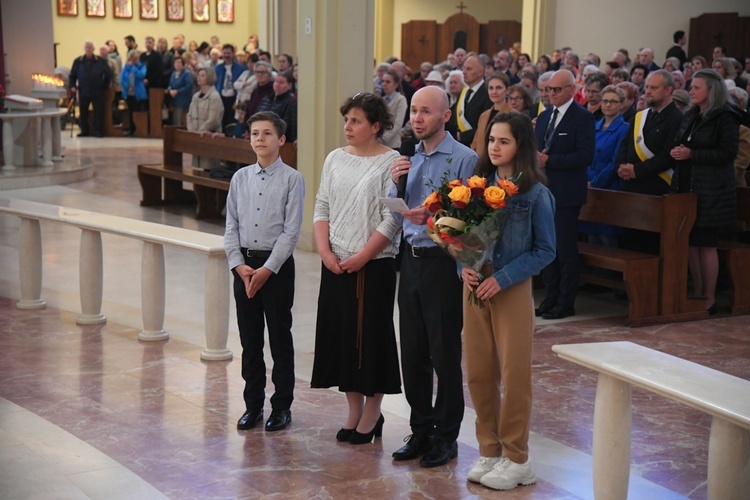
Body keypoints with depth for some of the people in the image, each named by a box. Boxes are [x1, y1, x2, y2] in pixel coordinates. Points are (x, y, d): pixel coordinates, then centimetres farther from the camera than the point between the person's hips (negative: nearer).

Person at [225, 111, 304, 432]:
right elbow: (231, 226, 8)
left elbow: (291, 230, -10)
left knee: (280, 338, 4)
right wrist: (238, 264, -5)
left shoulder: (291, 179, -6)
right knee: (249, 339, 10)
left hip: (277, 265, -4)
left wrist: (268, 269, -15)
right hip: (243, 264, 4)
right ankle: (252, 405, 21)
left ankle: (281, 406, 14)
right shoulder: (240, 178, 7)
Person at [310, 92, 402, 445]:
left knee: (371, 334, 1)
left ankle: (372, 413, 13)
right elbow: (322, 208, 10)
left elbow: (392, 220, -13)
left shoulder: (391, 162, -8)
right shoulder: (335, 159, 9)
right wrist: (325, 251, -3)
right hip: (336, 265, 6)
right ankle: (354, 410, 21)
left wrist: (361, 257, -15)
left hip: (374, 265, -5)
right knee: (340, 333, 9)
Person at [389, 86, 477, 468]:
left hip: (444, 261, -7)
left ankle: (446, 436, 13)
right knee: (412, 353, 12)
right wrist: (396, 182, -6)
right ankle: (420, 430, 24)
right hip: (412, 260, 7)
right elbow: (395, 215, 11)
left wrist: (432, 218, -29)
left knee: (445, 354, 2)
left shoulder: (464, 159, -10)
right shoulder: (410, 158, 12)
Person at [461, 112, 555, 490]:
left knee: (513, 374, 2)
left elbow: (545, 251, -6)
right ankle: (489, 451, 22)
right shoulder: (478, 184, 4)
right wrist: (464, 267, -11)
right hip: (475, 286, 4)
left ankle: (516, 459, 13)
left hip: (513, 290, -4)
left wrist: (502, 278, -15)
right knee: (478, 373, 8)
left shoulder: (535, 193, -7)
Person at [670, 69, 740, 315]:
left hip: (711, 191, -7)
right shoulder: (690, 116, 15)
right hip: (686, 187, 7)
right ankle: (697, 294, 16)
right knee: (691, 243, 7)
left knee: (706, 244, -5)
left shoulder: (725, 118, -8)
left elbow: (728, 152, -15)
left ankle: (710, 299, 3)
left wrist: (691, 154, -18)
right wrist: (678, 152, -2)